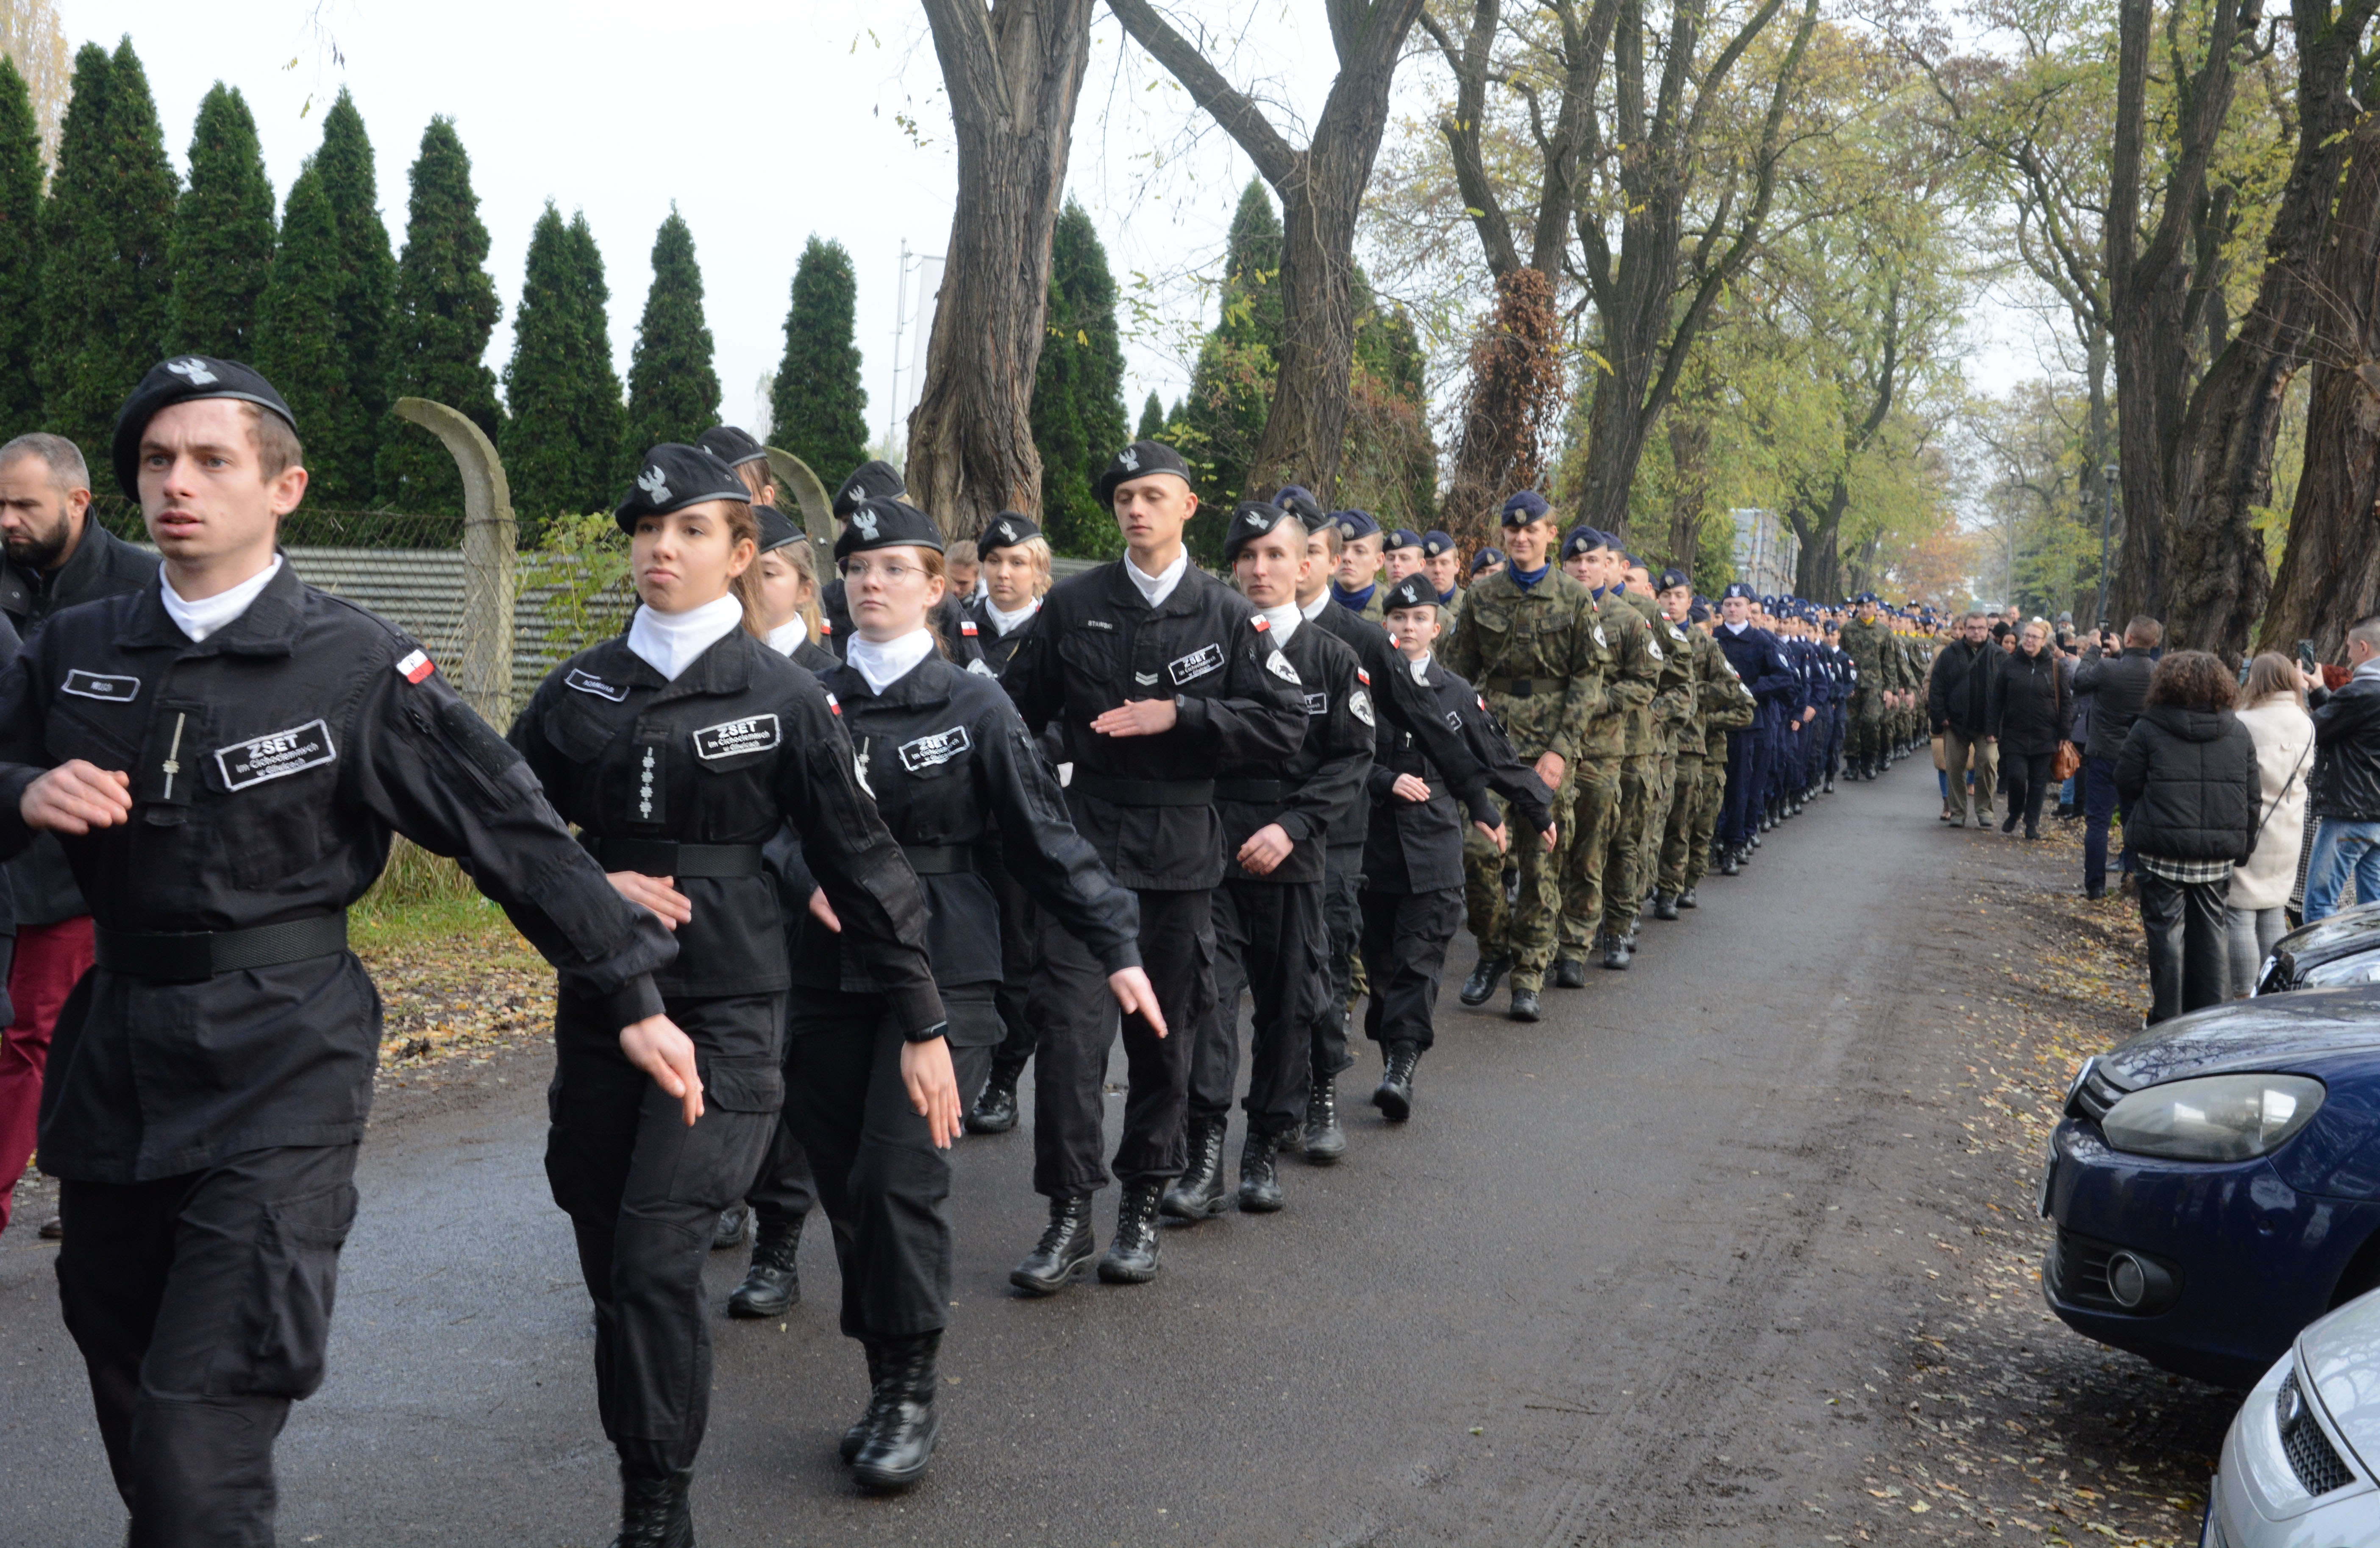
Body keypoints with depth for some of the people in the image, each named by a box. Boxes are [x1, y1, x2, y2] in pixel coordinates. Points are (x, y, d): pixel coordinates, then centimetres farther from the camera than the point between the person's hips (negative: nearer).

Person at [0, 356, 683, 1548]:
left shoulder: (359, 670, -7)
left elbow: (516, 834, -4)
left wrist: (630, 1000, -3)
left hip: (280, 1066, -5)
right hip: (111, 1052, 5)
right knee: (130, 1417, 17)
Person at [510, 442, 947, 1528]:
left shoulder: (783, 697, -3)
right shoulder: (580, 688, 7)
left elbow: (860, 863, -1)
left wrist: (924, 1026, -1)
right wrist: (595, 884, -10)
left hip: (725, 1012, -4)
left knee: (656, 1261, -12)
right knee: (608, 1264, 8)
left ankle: (658, 1511, 0)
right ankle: (636, 1466, 24)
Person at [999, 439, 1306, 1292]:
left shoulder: (1228, 615, 2)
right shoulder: (1071, 605, 4)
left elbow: (1285, 721, -5)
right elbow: (1016, 710, 12)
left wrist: (1178, 715, -14)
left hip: (1180, 850, 1)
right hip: (1085, 840, 0)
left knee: (1163, 1033, 9)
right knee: (1070, 1023, -10)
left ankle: (1142, 1208, 22)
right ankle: (1069, 1213, -3)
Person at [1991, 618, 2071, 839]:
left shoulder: (2054, 667, 0)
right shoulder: (2010, 665, 2)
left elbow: (2066, 702, 3)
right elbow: (1997, 700, 5)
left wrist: (2065, 734, -2)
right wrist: (1994, 730, 0)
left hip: (2044, 736, 0)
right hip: (2015, 735, 0)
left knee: (2039, 781, 5)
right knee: (2017, 776, -8)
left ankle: (2032, 823, 18)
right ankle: (2014, 814, 18)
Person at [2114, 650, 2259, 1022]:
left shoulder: (2148, 729, -7)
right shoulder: (2238, 733, 5)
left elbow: (2127, 784, -4)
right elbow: (2253, 797, 7)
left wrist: (2137, 827, 14)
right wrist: (2243, 848, 13)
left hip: (2164, 849, -3)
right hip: (2219, 851, 3)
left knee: (2167, 930, 4)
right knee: (2211, 929, 13)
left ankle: (2167, 1018, 6)